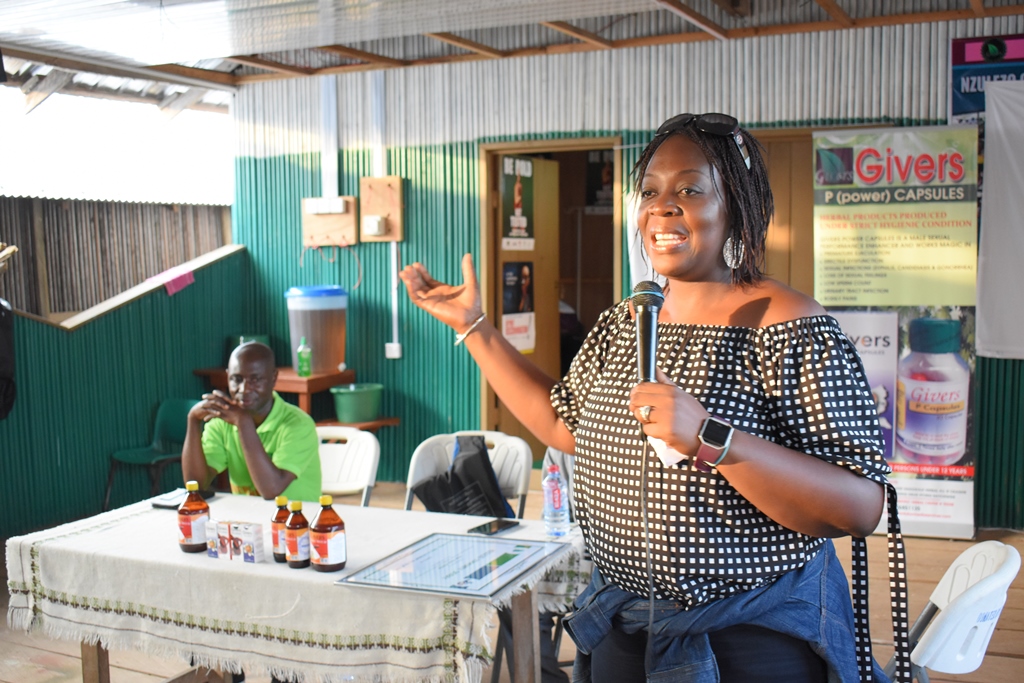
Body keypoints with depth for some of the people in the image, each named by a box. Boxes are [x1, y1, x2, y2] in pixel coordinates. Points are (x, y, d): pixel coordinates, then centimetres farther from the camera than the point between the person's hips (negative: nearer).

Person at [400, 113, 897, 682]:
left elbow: (863, 509, -22)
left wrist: (710, 438, -33)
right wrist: (473, 325, 13)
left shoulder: (790, 330, -18)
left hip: (752, 636, -6)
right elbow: (564, 423, 15)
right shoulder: (623, 324, 3)